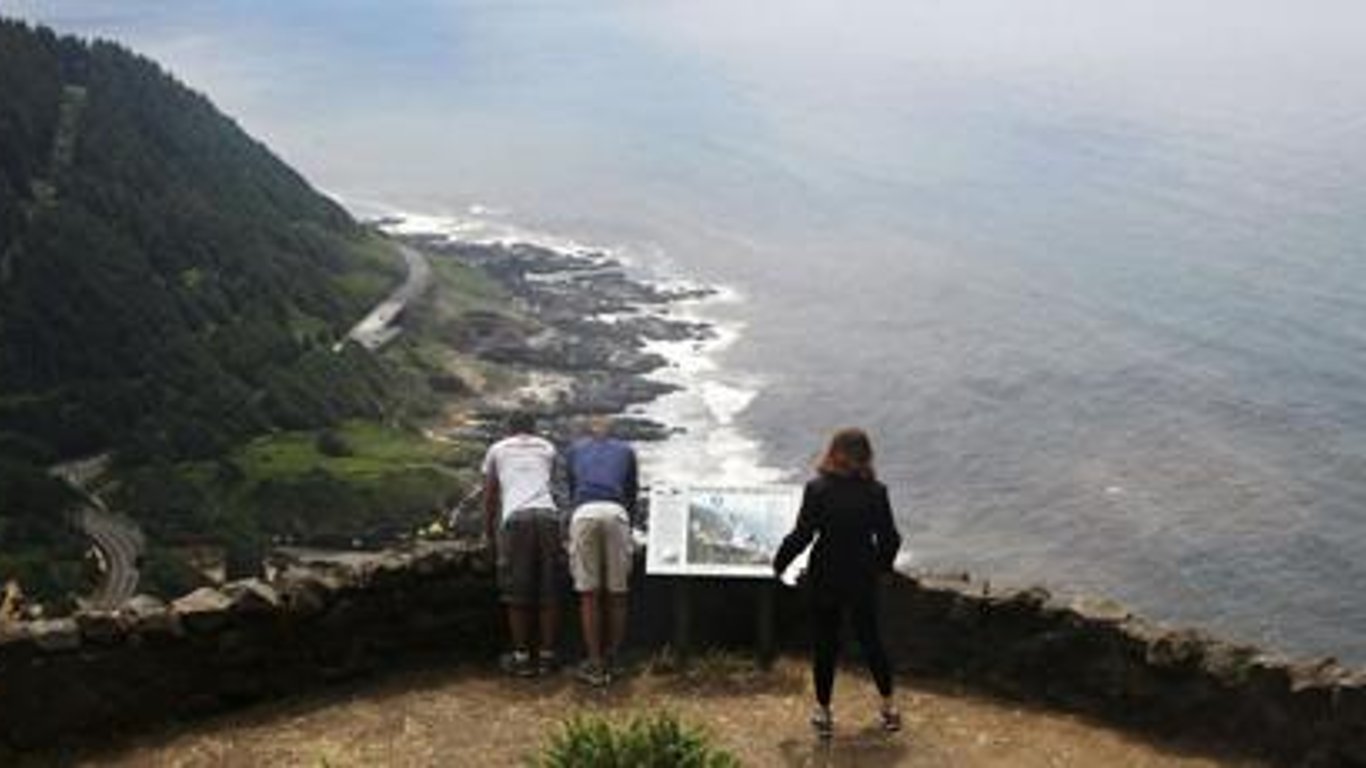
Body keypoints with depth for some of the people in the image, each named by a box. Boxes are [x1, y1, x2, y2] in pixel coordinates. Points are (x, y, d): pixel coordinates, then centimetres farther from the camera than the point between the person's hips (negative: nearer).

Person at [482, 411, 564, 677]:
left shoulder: (497, 450, 21)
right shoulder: (547, 448, 25)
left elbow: (490, 497, 24)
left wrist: (489, 532, 38)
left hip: (515, 518, -1)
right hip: (547, 515, 2)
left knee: (517, 594, 4)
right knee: (549, 592, 6)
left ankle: (521, 658, 7)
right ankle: (546, 656, 9)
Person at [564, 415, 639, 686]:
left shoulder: (575, 450, 29)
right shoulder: (625, 451, 27)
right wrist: (629, 526, 42)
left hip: (584, 513, 0)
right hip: (616, 513, 0)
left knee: (588, 593, 3)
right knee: (616, 593, 8)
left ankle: (595, 666, 2)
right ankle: (611, 662, 13)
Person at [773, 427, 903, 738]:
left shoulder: (816, 489, -15)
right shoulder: (876, 492, -8)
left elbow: (802, 535, -14)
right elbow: (889, 538, -2)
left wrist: (779, 562, 1)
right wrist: (882, 564, 17)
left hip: (824, 578, -2)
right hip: (863, 580, 2)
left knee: (824, 643, 11)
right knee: (871, 639, 18)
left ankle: (823, 712, 19)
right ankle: (889, 706, 27)